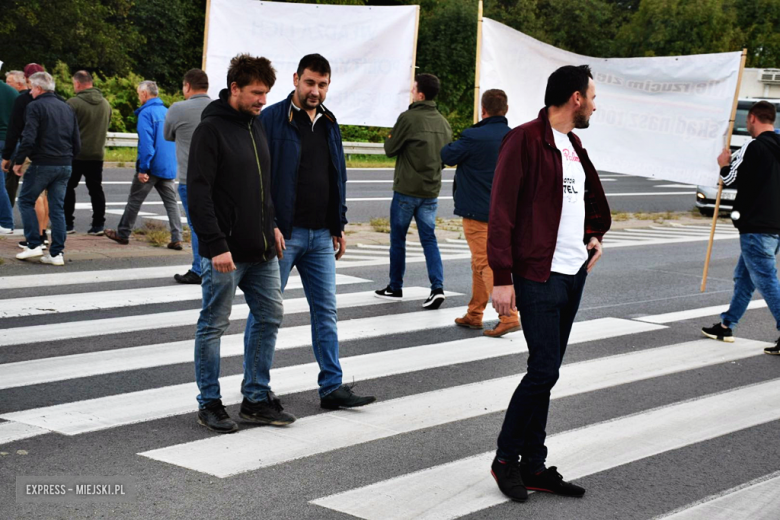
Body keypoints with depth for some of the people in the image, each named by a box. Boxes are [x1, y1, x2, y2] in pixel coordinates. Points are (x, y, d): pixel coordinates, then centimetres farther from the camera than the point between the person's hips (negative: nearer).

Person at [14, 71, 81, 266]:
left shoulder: (35, 106, -8)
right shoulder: (66, 108, 13)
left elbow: (28, 139, -17)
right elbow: (77, 143, 13)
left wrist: (19, 162, -7)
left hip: (42, 164, -6)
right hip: (65, 166, 6)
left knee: (26, 201, 10)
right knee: (58, 208, 8)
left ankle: (34, 244, 3)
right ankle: (57, 253, 6)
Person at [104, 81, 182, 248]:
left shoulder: (146, 113, -11)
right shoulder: (167, 112, 12)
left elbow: (146, 142, -18)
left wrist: (143, 168, -18)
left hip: (152, 166, -6)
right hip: (169, 168, 6)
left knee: (134, 200, 7)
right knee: (171, 202, 5)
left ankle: (122, 233, 18)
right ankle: (176, 239, -2)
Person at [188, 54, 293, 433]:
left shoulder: (256, 126, 13)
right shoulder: (211, 129, -12)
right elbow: (198, 192, -17)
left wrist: (271, 226, 12)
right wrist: (215, 245, -22)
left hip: (261, 251, 8)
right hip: (225, 253, -8)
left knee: (270, 318, 10)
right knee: (213, 326, 3)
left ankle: (256, 398, 20)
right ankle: (210, 404, 13)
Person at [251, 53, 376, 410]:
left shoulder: (329, 124, 13)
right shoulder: (272, 119, -8)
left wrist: (338, 227, 15)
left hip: (321, 235, 6)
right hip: (283, 234, -6)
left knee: (326, 312, 6)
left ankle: (332, 387, 10)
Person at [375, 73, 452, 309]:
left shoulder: (408, 118, -13)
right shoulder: (444, 123, 7)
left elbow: (390, 148, -7)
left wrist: (389, 138, 13)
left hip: (406, 190, -5)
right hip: (431, 192, 5)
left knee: (397, 239, 9)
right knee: (429, 239, 7)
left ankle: (395, 287, 18)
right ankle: (438, 287, -7)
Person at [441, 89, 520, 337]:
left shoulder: (473, 137, -17)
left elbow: (447, 156, -3)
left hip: (477, 211, -7)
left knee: (486, 264, -7)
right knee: (479, 262, 19)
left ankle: (509, 316, -18)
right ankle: (474, 315, 29)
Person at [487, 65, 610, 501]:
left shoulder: (573, 145, 16)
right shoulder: (526, 140, -10)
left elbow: (594, 196, 34)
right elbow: (502, 210, -14)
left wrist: (595, 235, 16)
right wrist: (502, 277, -18)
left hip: (574, 274, 8)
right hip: (538, 276, -8)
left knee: (546, 371, 10)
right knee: (544, 370, -10)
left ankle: (534, 466, 16)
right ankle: (506, 460, 7)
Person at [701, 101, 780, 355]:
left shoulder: (753, 147, -14)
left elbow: (732, 178, -9)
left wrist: (724, 164, 12)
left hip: (756, 227, -9)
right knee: (743, 277, 18)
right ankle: (726, 325, 28)